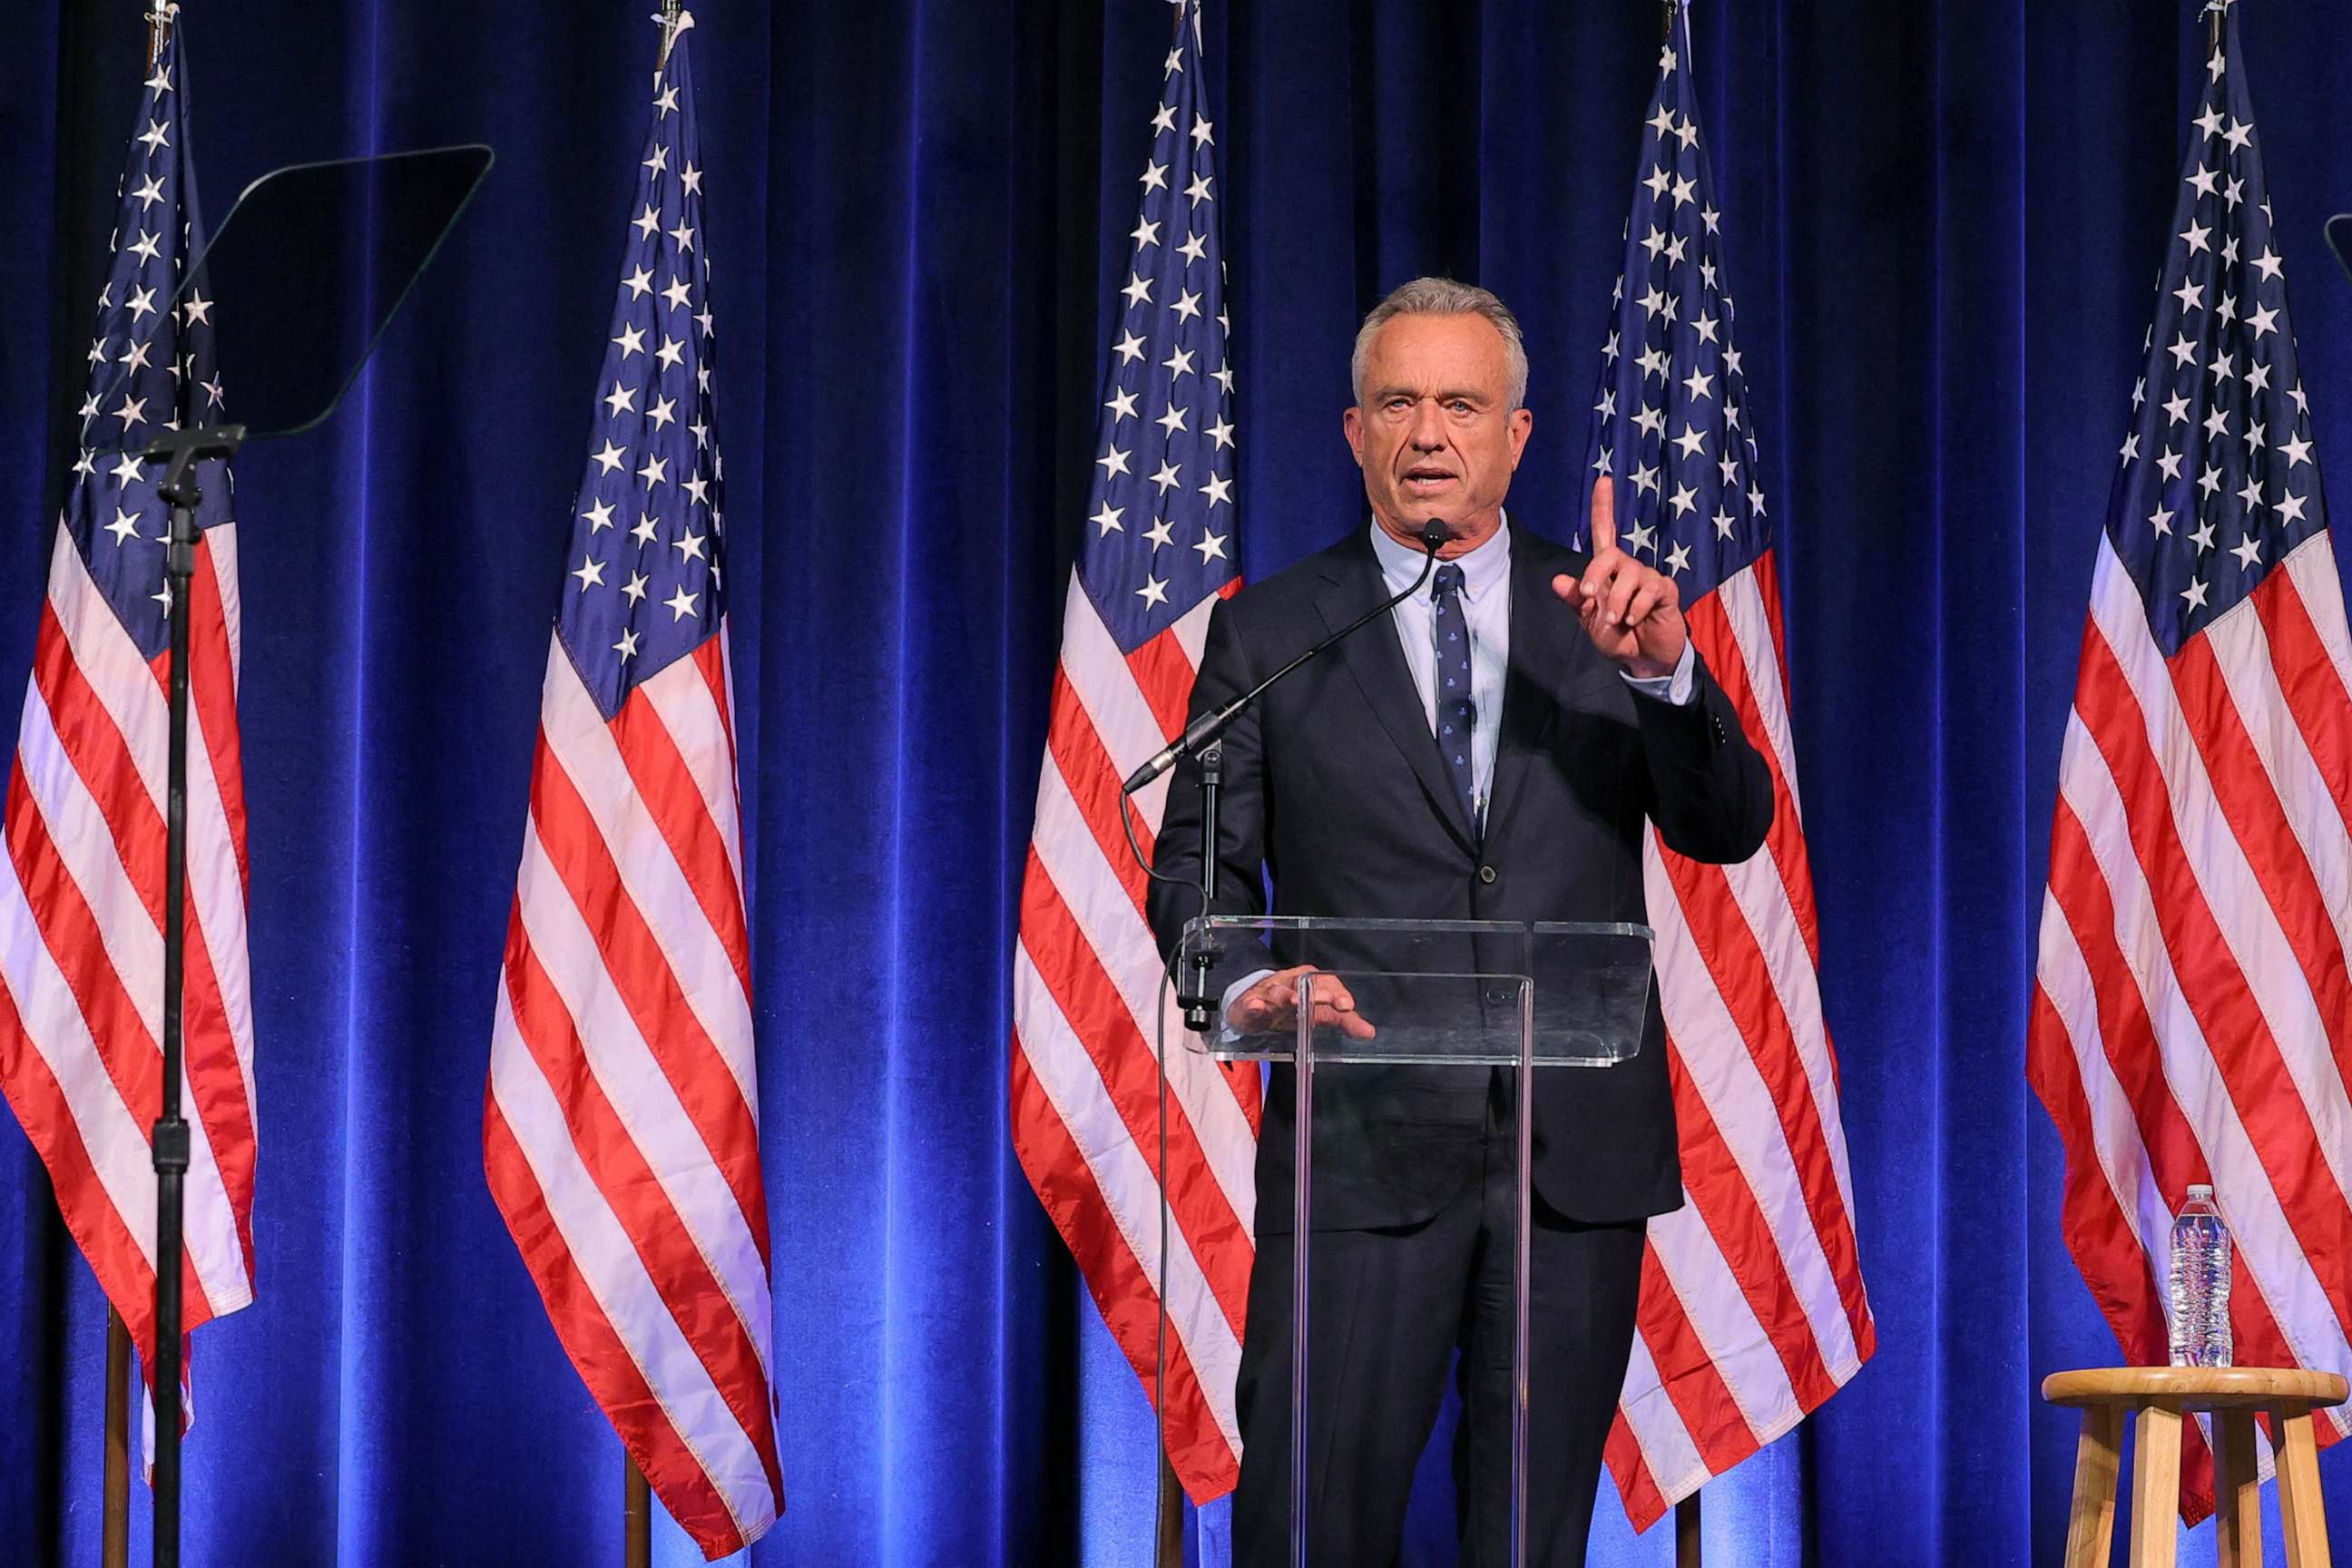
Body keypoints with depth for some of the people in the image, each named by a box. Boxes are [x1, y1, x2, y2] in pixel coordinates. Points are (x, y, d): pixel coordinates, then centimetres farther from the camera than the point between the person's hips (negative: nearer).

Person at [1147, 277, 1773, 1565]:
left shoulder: (1605, 616, 9)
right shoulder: (1269, 634, 7)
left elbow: (1730, 828, 0)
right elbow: (1201, 862, 5)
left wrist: (1663, 670, -18)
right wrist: (1250, 985, -17)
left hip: (1577, 1155, 2)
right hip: (1365, 1147, -1)